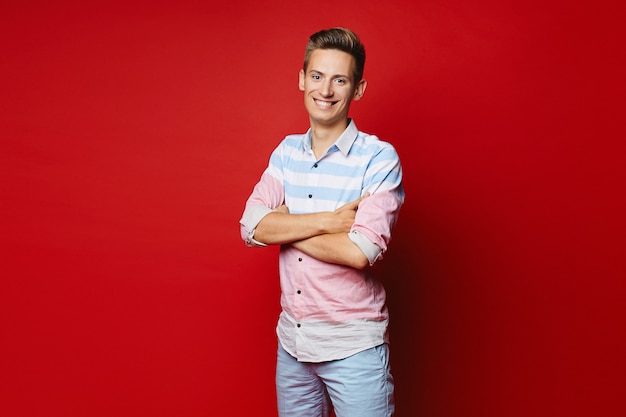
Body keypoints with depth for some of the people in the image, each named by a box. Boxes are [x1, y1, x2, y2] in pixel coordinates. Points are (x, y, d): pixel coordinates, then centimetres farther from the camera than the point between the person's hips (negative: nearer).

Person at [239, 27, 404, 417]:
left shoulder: (379, 158, -12)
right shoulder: (287, 151, 4)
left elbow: (360, 251, -22)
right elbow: (251, 227, -8)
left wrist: (283, 225, -12)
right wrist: (328, 220, -19)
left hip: (353, 347, -5)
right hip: (292, 340, 5)